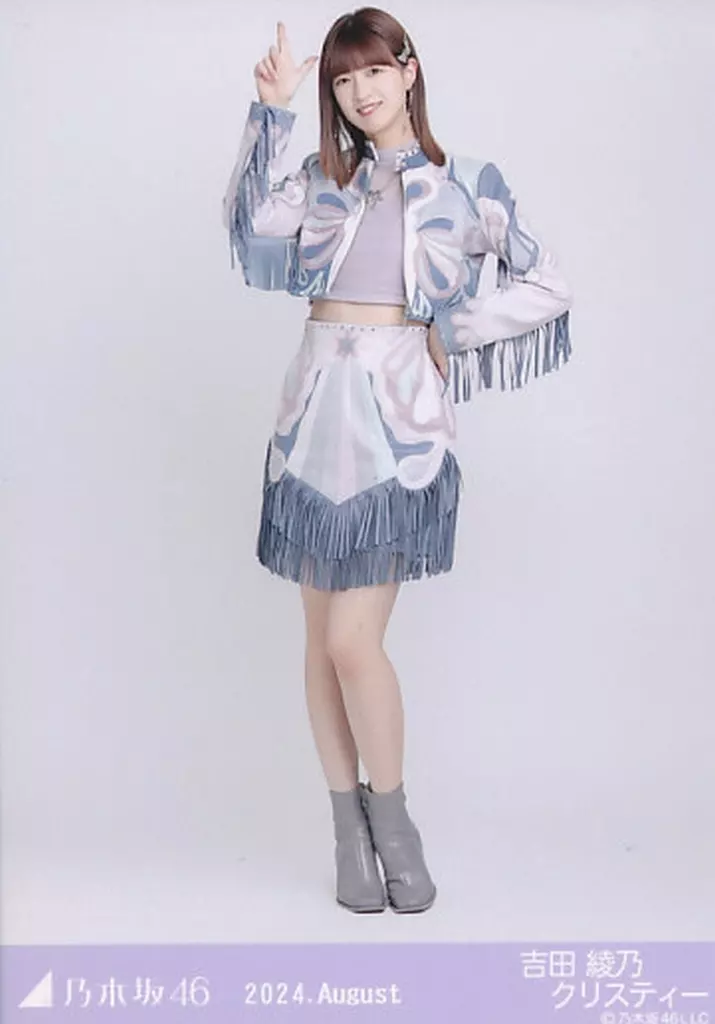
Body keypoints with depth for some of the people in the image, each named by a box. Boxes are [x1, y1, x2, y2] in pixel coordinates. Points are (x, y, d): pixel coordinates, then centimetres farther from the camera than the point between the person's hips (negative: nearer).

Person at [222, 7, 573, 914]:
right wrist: (271, 112, -11)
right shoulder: (321, 178, 14)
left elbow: (548, 287, 7)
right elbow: (255, 222, -6)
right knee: (321, 639, 6)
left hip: (399, 417, -4)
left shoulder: (465, 183, 7)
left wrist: (452, 333, 1)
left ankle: (391, 820, 14)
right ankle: (349, 830, 20)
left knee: (353, 641, -9)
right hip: (318, 410, 4)